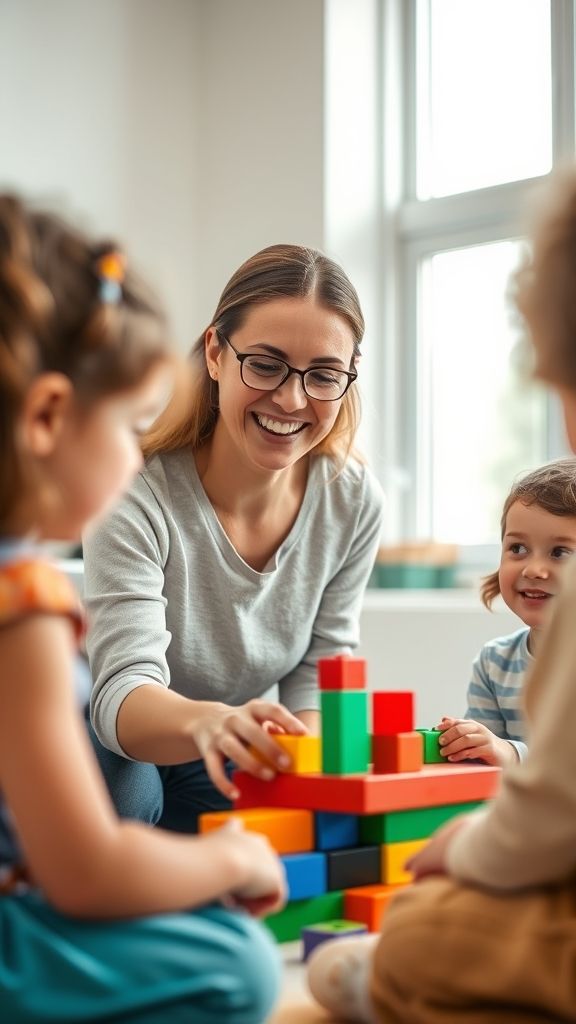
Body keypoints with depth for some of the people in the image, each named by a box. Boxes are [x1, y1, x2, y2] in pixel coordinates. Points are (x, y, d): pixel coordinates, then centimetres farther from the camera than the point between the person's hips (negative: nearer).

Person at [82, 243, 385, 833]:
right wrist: (205, 722, -61)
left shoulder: (352, 500, -13)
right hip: (113, 746, -5)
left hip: (224, 767, 5)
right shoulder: (136, 493, -29)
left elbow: (319, 668, -5)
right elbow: (122, 692, -38)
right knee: (125, 791, -34)